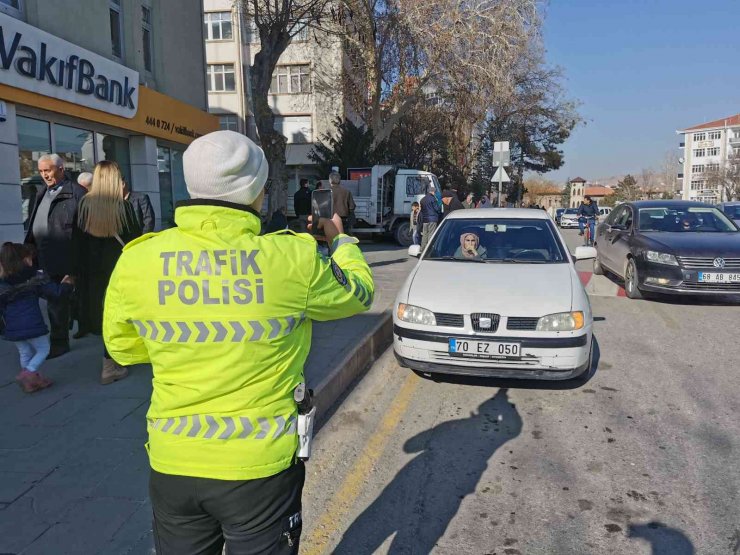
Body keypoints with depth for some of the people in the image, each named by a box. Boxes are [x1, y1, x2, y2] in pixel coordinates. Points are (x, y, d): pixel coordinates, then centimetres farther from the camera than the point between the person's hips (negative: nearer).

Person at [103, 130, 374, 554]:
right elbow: (359, 293, 3)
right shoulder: (295, 258, -18)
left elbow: (122, 346, 8)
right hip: (263, 463, -2)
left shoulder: (137, 260, -10)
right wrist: (341, 240, 21)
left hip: (173, 464, 3)